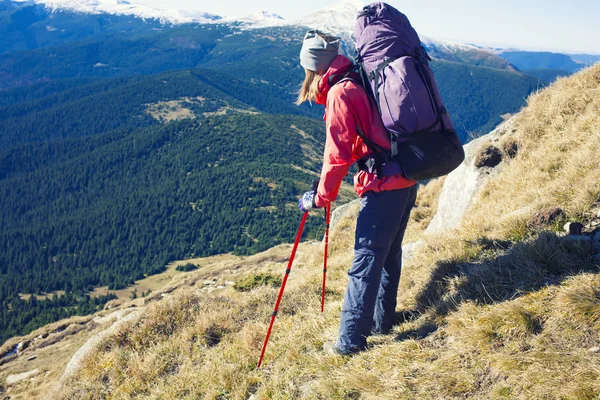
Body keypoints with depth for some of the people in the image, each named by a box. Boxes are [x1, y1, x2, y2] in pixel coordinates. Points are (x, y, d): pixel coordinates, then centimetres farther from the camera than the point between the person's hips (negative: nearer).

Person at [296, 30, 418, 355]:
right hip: (408, 181, 9)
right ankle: (382, 321, 34)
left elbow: (337, 156, -16)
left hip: (382, 188, -9)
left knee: (366, 262, -2)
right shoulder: (365, 81, 12)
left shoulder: (340, 94, -13)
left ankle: (350, 341, 8)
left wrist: (320, 198, -5)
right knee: (390, 254, 19)